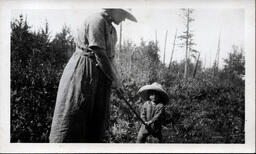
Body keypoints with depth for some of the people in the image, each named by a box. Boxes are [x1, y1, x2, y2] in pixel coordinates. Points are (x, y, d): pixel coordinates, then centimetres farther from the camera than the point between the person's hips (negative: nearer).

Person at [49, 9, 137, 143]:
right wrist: (115, 79, -11)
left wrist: (116, 78, 5)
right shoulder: (97, 20, -11)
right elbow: (99, 54, -18)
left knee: (98, 121, 8)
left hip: (101, 76, 9)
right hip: (83, 73, -9)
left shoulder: (112, 30, 17)